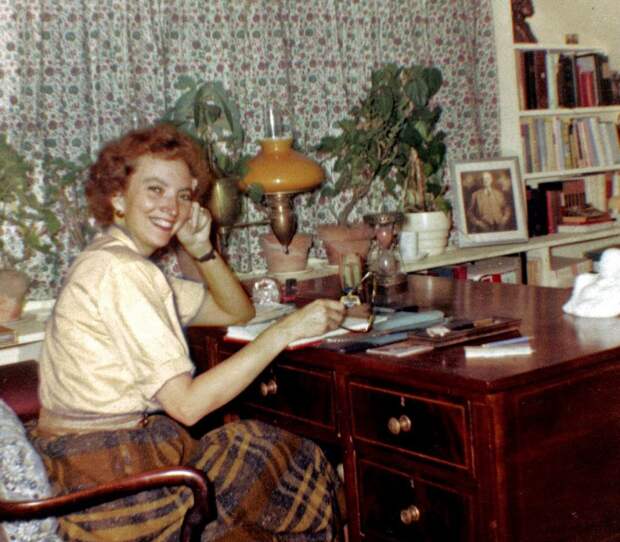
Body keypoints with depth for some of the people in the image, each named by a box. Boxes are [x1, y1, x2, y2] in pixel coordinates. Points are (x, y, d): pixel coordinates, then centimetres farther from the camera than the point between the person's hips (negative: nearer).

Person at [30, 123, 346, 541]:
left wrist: (202, 250, 0)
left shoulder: (128, 264, 11)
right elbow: (187, 404, -24)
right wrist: (286, 331, -23)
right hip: (113, 476, -9)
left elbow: (238, 312, 17)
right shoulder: (119, 271, -20)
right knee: (301, 465, 4)